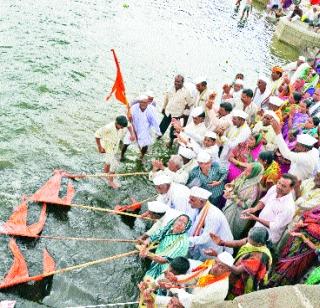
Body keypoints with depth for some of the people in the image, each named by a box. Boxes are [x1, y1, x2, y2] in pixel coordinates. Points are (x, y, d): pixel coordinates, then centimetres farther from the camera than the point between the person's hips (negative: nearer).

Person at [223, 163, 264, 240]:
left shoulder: (254, 188, -31)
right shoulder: (243, 176, -11)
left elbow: (246, 205, -26)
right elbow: (232, 184, 3)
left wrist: (233, 196, -28)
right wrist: (229, 189, -19)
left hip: (238, 213, -6)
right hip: (229, 206, 6)